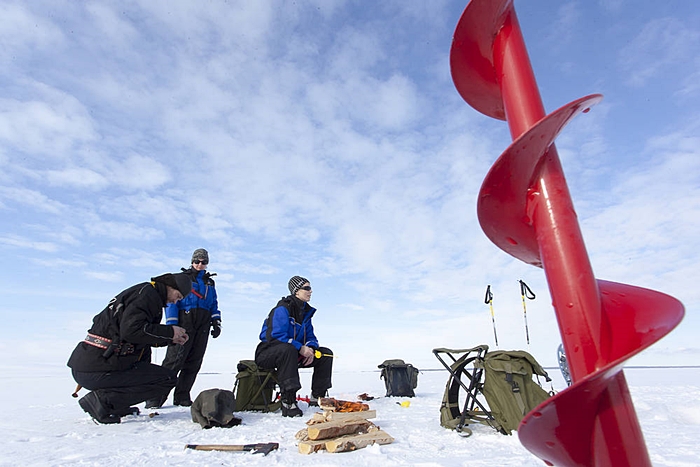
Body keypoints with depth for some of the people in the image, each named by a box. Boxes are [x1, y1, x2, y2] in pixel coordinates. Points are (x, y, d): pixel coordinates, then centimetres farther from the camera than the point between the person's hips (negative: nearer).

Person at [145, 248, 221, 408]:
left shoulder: (209, 282, 22)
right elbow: (172, 301, 1)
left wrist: (216, 323, 10)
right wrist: (172, 325, -9)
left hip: (203, 326, 4)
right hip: (184, 322, -4)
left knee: (194, 362, 2)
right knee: (175, 359, -12)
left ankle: (182, 396, 10)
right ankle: (155, 398, -5)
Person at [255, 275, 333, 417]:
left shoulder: (306, 311, 8)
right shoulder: (283, 308, -18)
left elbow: (310, 336, 8)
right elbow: (276, 336, -27)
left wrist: (310, 348, -15)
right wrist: (300, 348, -30)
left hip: (294, 354, 8)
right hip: (268, 354, -8)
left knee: (326, 354, -3)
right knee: (288, 349, -41)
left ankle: (317, 398, 1)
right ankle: (288, 402, -37)